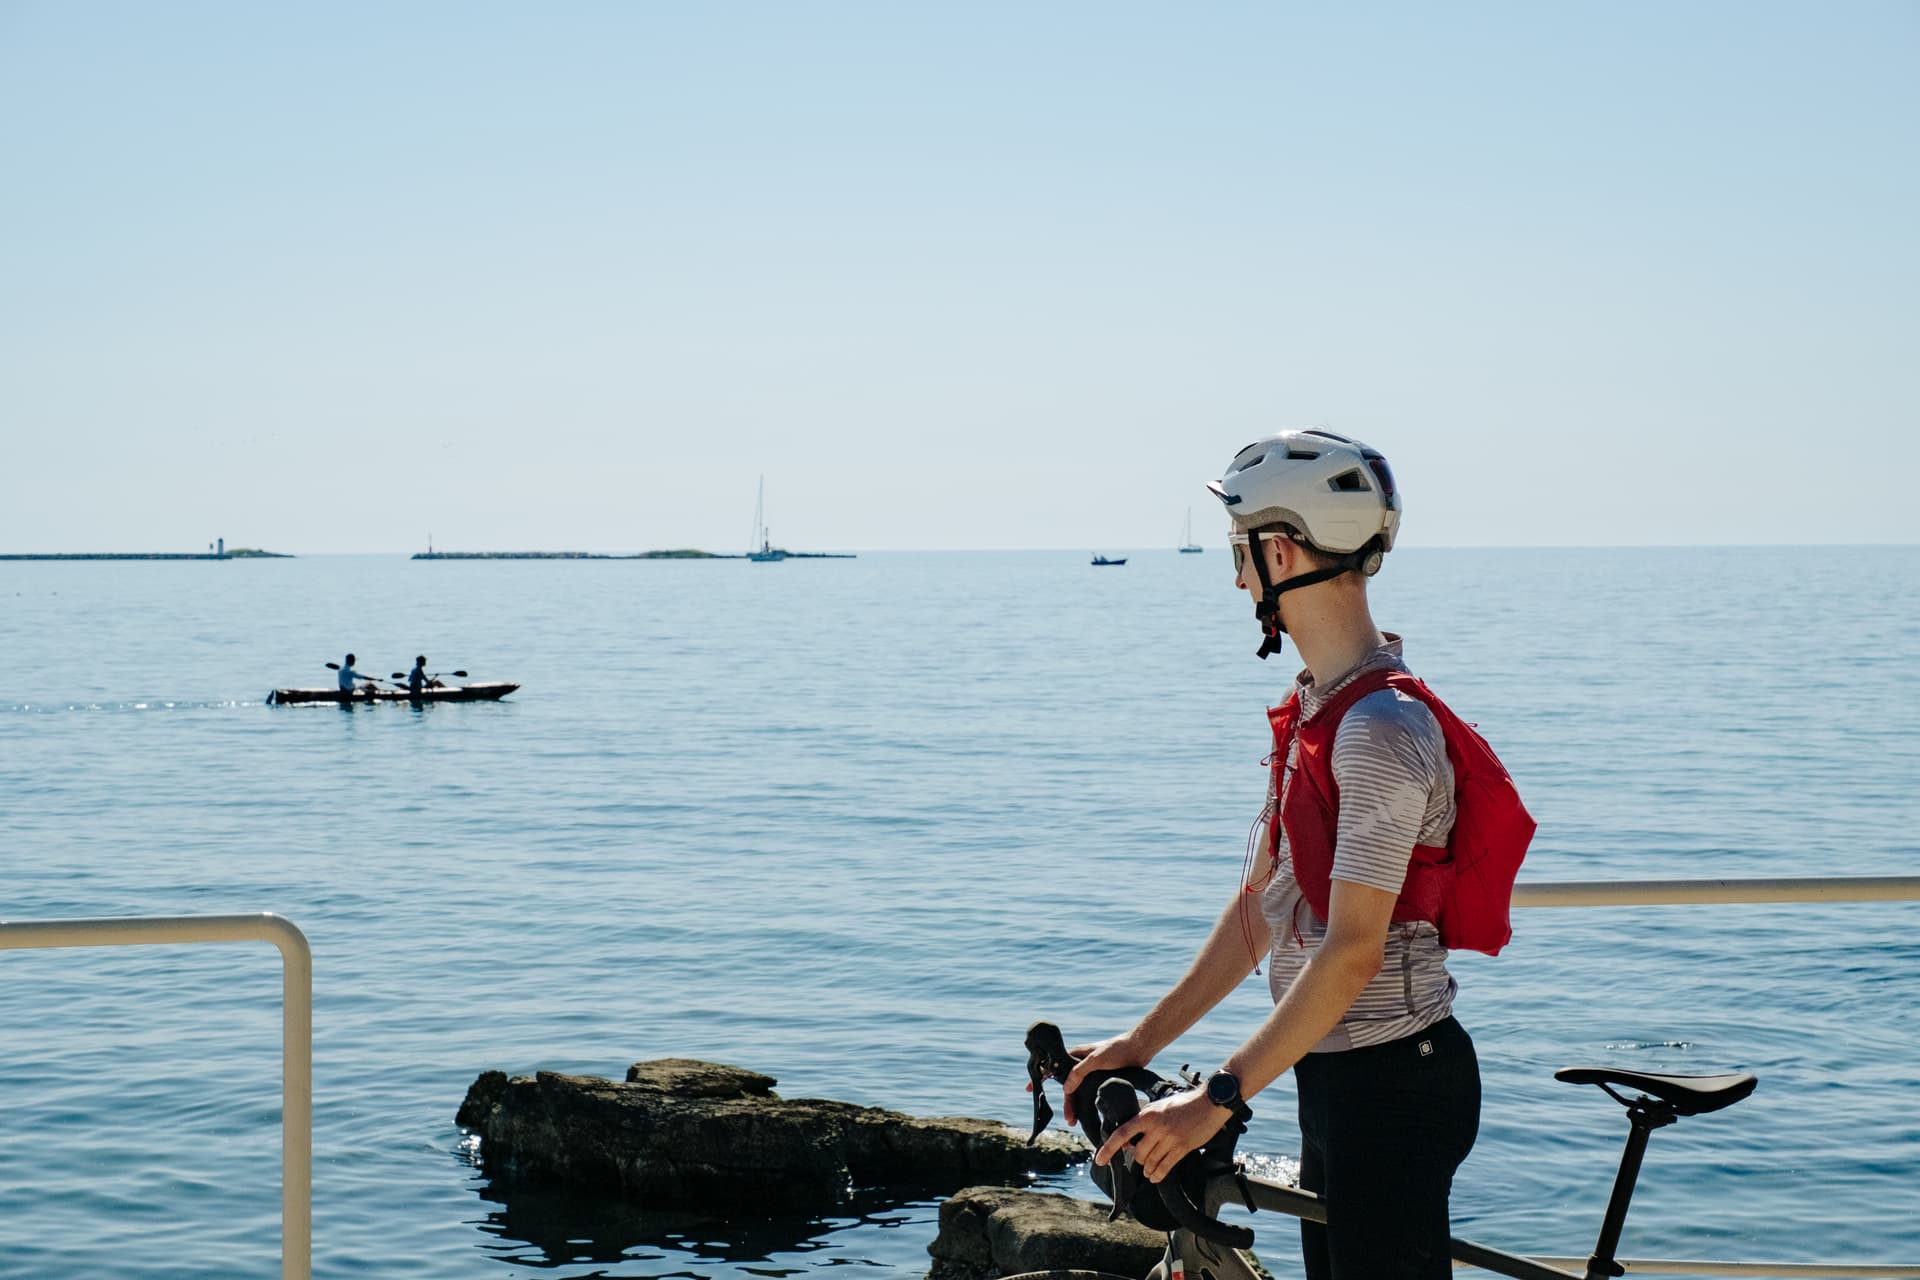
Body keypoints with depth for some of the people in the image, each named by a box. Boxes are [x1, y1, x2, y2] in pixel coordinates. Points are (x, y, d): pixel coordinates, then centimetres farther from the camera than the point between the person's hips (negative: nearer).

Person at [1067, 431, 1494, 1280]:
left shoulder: (1381, 729, -21)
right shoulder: (1312, 712, 11)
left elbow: (1351, 952, -25)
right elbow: (1259, 906, 15)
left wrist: (1217, 1098, -24)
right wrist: (1142, 1042, 12)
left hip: (1392, 1085, -10)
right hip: (1334, 1075, 10)